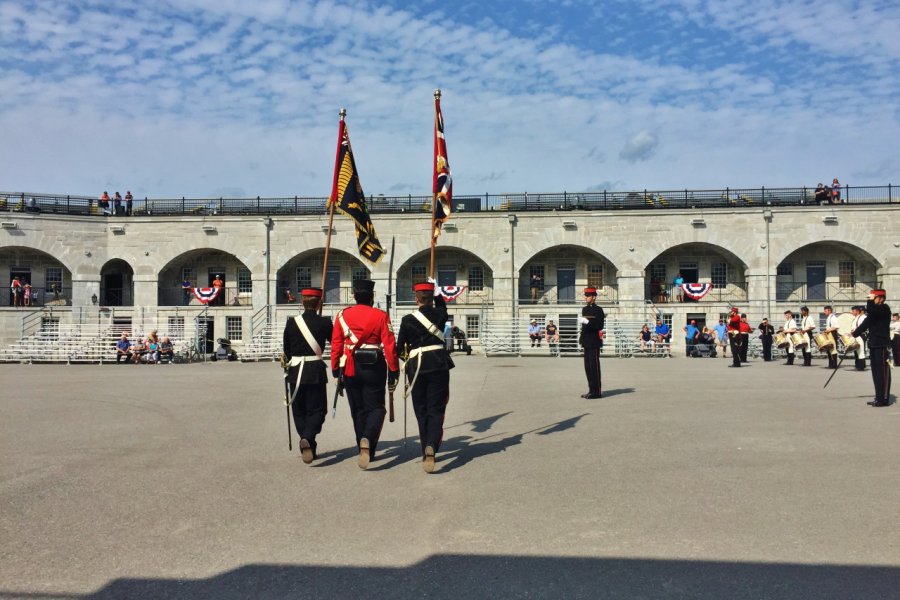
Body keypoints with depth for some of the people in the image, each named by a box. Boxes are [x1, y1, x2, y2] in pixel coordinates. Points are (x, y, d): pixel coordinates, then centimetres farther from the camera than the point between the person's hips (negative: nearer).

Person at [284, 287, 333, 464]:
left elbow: (286, 349, 9)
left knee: (299, 411, 13)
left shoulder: (291, 322, -1)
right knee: (317, 409, 6)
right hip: (316, 371, -2)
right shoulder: (325, 323, -6)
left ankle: (308, 449, 16)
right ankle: (307, 438, -20)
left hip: (295, 371, 2)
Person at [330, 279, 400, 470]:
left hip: (350, 369, 3)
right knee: (375, 407, 7)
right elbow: (390, 346, -8)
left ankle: (365, 450, 21)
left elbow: (336, 346, 4)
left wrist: (335, 371, 11)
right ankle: (368, 439, -19)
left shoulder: (342, 315, 2)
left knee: (358, 410, 15)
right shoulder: (380, 316, -6)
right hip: (374, 368, -3)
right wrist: (394, 372, -2)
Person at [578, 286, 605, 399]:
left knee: (594, 366, -6)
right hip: (587, 342, 8)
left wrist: (587, 321, -26)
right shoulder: (585, 309, 16)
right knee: (587, 367, 10)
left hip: (594, 343, -8)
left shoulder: (598, 310, -8)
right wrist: (581, 338, 19)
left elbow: (600, 326, -16)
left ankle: (596, 391, -1)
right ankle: (592, 390, 18)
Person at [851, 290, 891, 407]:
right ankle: (879, 397, 17)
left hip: (882, 345, -9)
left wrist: (871, 300, -15)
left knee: (883, 372, -5)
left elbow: (870, 310, -28)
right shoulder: (874, 311, 16)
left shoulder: (885, 308, -10)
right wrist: (853, 335, 11)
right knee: (876, 372, 11)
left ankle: (884, 399, -2)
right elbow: (865, 323, 16)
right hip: (873, 344, 9)